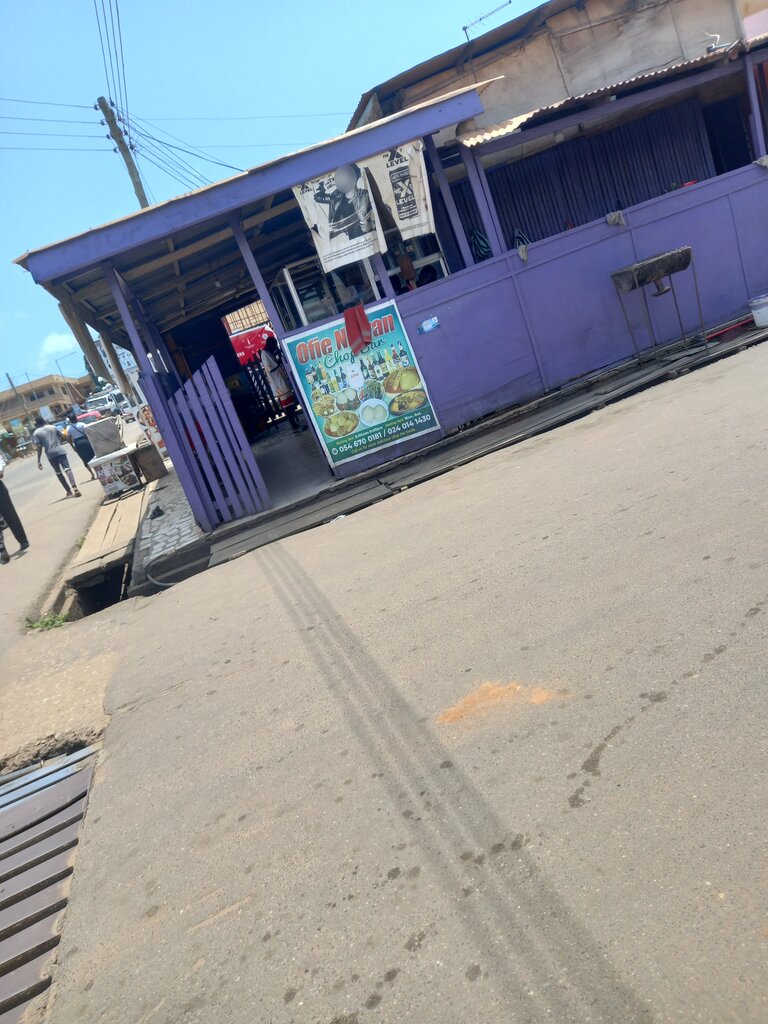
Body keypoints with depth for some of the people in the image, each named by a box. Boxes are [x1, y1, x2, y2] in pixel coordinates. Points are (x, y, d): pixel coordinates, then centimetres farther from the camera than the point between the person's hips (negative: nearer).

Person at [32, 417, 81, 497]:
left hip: (51, 455, -1)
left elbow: (39, 447, -5)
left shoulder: (36, 433, 1)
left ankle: (69, 491, 14)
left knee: (58, 473, 13)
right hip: (60, 451, 1)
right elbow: (61, 438, 14)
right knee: (67, 469, -7)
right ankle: (74, 488, -27)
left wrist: (39, 461, -4)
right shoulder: (52, 427, 8)